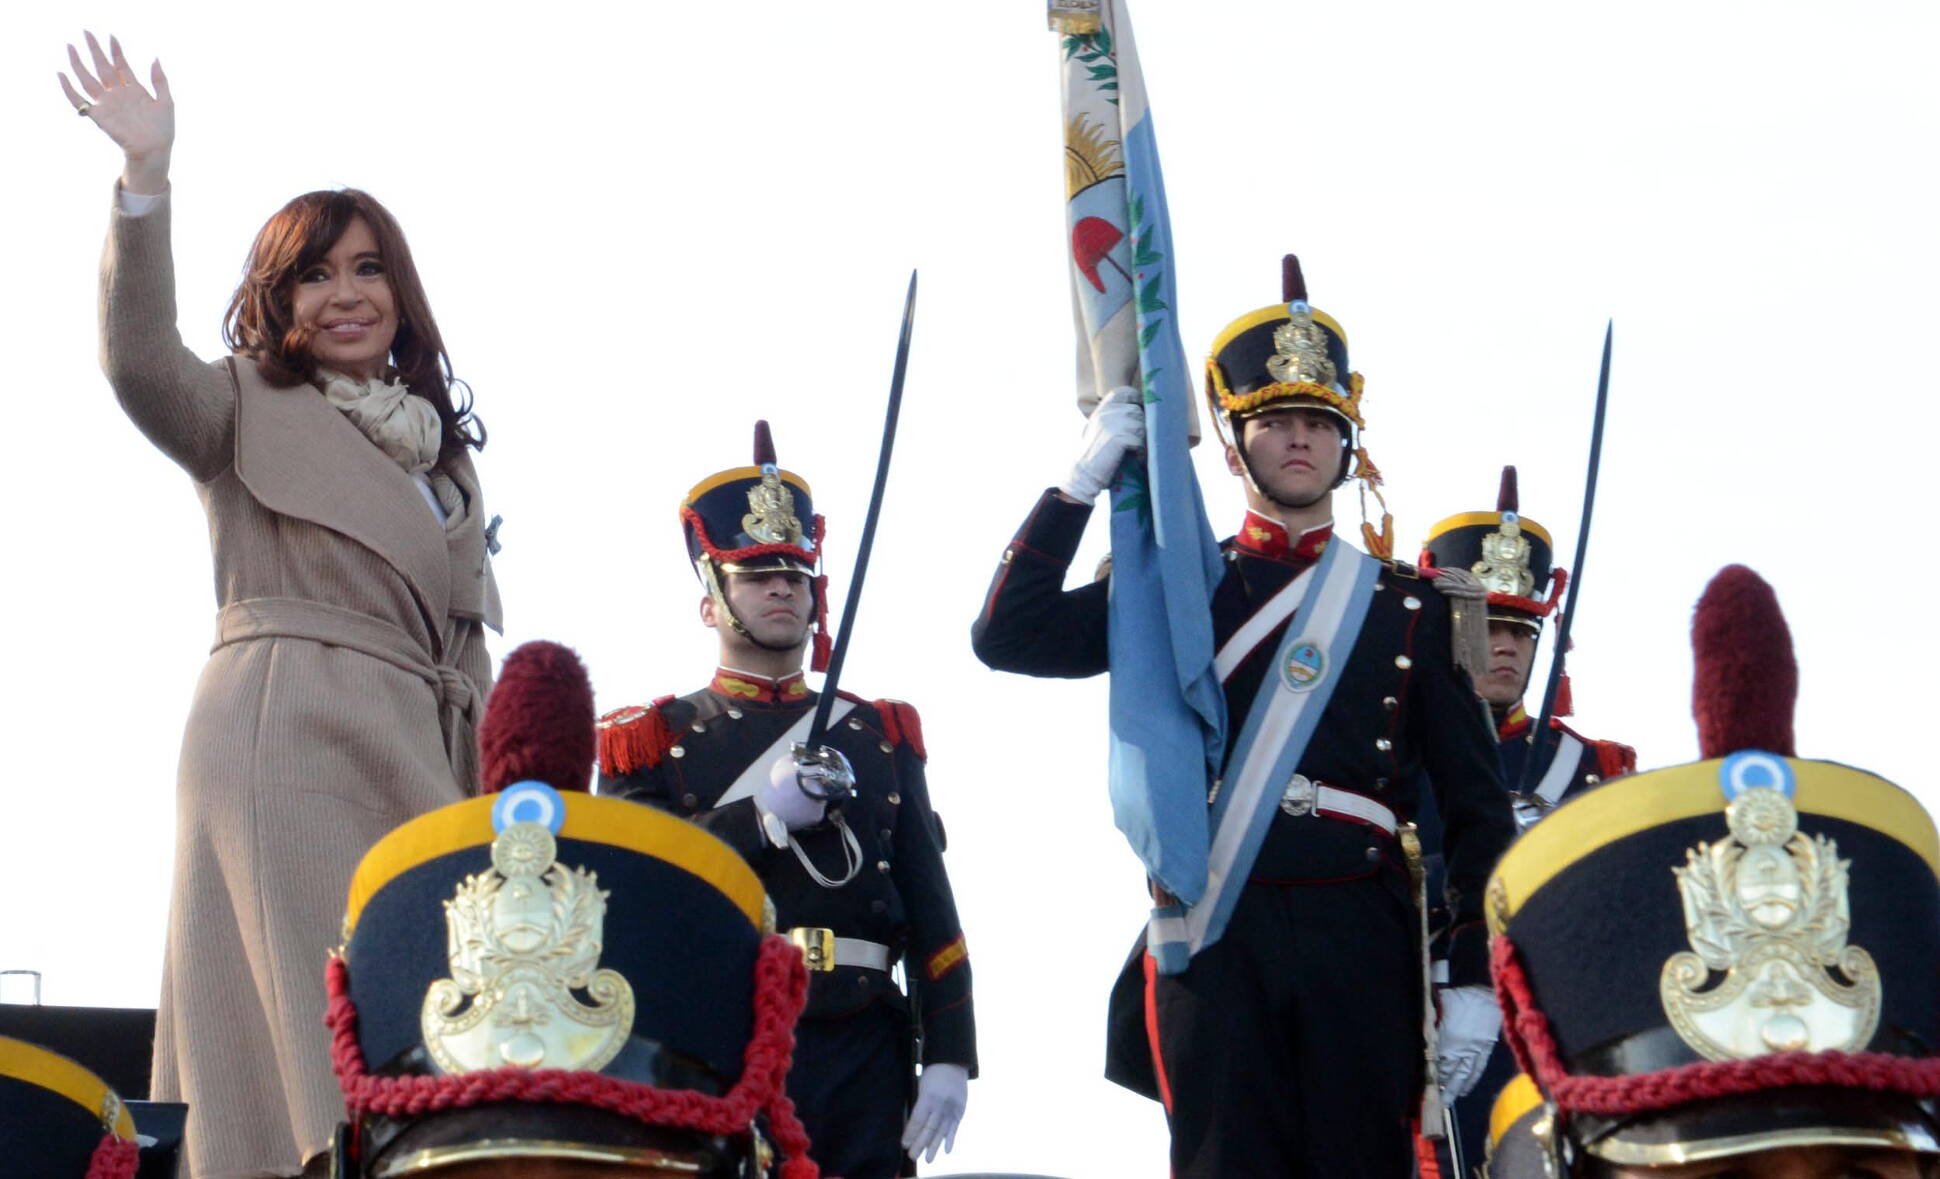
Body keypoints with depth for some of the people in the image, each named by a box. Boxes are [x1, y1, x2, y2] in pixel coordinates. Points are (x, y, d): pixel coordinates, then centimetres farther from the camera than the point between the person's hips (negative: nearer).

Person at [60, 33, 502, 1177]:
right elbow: (140, 362, -14)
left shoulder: (441, 448, 25)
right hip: (282, 740, -5)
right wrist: (147, 176, -24)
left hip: (410, 757, 6)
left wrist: (484, 787, 14)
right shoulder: (250, 410, 8)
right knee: (308, 1028, -15)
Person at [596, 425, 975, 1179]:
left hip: (865, 1056, 2)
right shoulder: (651, 741, 12)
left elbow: (933, 917, 12)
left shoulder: (881, 736, 19)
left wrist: (949, 1057, 1)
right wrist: (763, 816, -12)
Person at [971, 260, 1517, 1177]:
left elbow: (1478, 810, 9)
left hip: (1362, 938, 1)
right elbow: (1008, 637, -2)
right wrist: (1085, 479, -4)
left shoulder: (1409, 608, 12)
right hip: (1217, 937, 0)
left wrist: (1475, 981, -1)